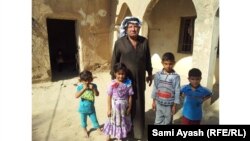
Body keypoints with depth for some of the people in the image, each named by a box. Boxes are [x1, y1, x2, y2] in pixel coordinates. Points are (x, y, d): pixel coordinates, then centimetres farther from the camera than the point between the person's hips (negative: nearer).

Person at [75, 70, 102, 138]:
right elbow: (76, 96, -29)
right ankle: (85, 130, 46)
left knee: (94, 119, 16)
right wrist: (84, 89, -37)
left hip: (91, 107, 1)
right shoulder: (80, 86, -18)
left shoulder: (93, 85, -12)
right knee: (83, 120, 20)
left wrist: (93, 89, -33)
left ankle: (98, 128, 40)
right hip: (83, 108, 0)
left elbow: (97, 94, -17)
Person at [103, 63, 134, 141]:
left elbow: (130, 96, -5)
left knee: (123, 122, 20)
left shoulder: (128, 83, -12)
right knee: (113, 122, 17)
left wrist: (129, 108, -2)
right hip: (115, 106, -2)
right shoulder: (112, 84, -16)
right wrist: (109, 109, -9)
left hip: (124, 107, 2)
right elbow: (109, 97, -10)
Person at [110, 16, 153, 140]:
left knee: (138, 105, 15)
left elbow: (147, 59, 9)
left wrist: (150, 74, 14)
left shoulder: (145, 42, 0)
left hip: (139, 80, 3)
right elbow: (114, 61, -4)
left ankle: (137, 131, 36)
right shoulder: (119, 42, -9)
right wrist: (113, 77, -3)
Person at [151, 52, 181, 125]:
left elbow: (177, 91, -8)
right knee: (158, 122, 14)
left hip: (169, 104, -1)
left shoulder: (176, 77, -13)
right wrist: (153, 101, 5)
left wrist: (174, 105, -6)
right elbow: (155, 88, 1)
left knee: (167, 123, 16)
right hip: (159, 103, 2)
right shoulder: (158, 74, -7)